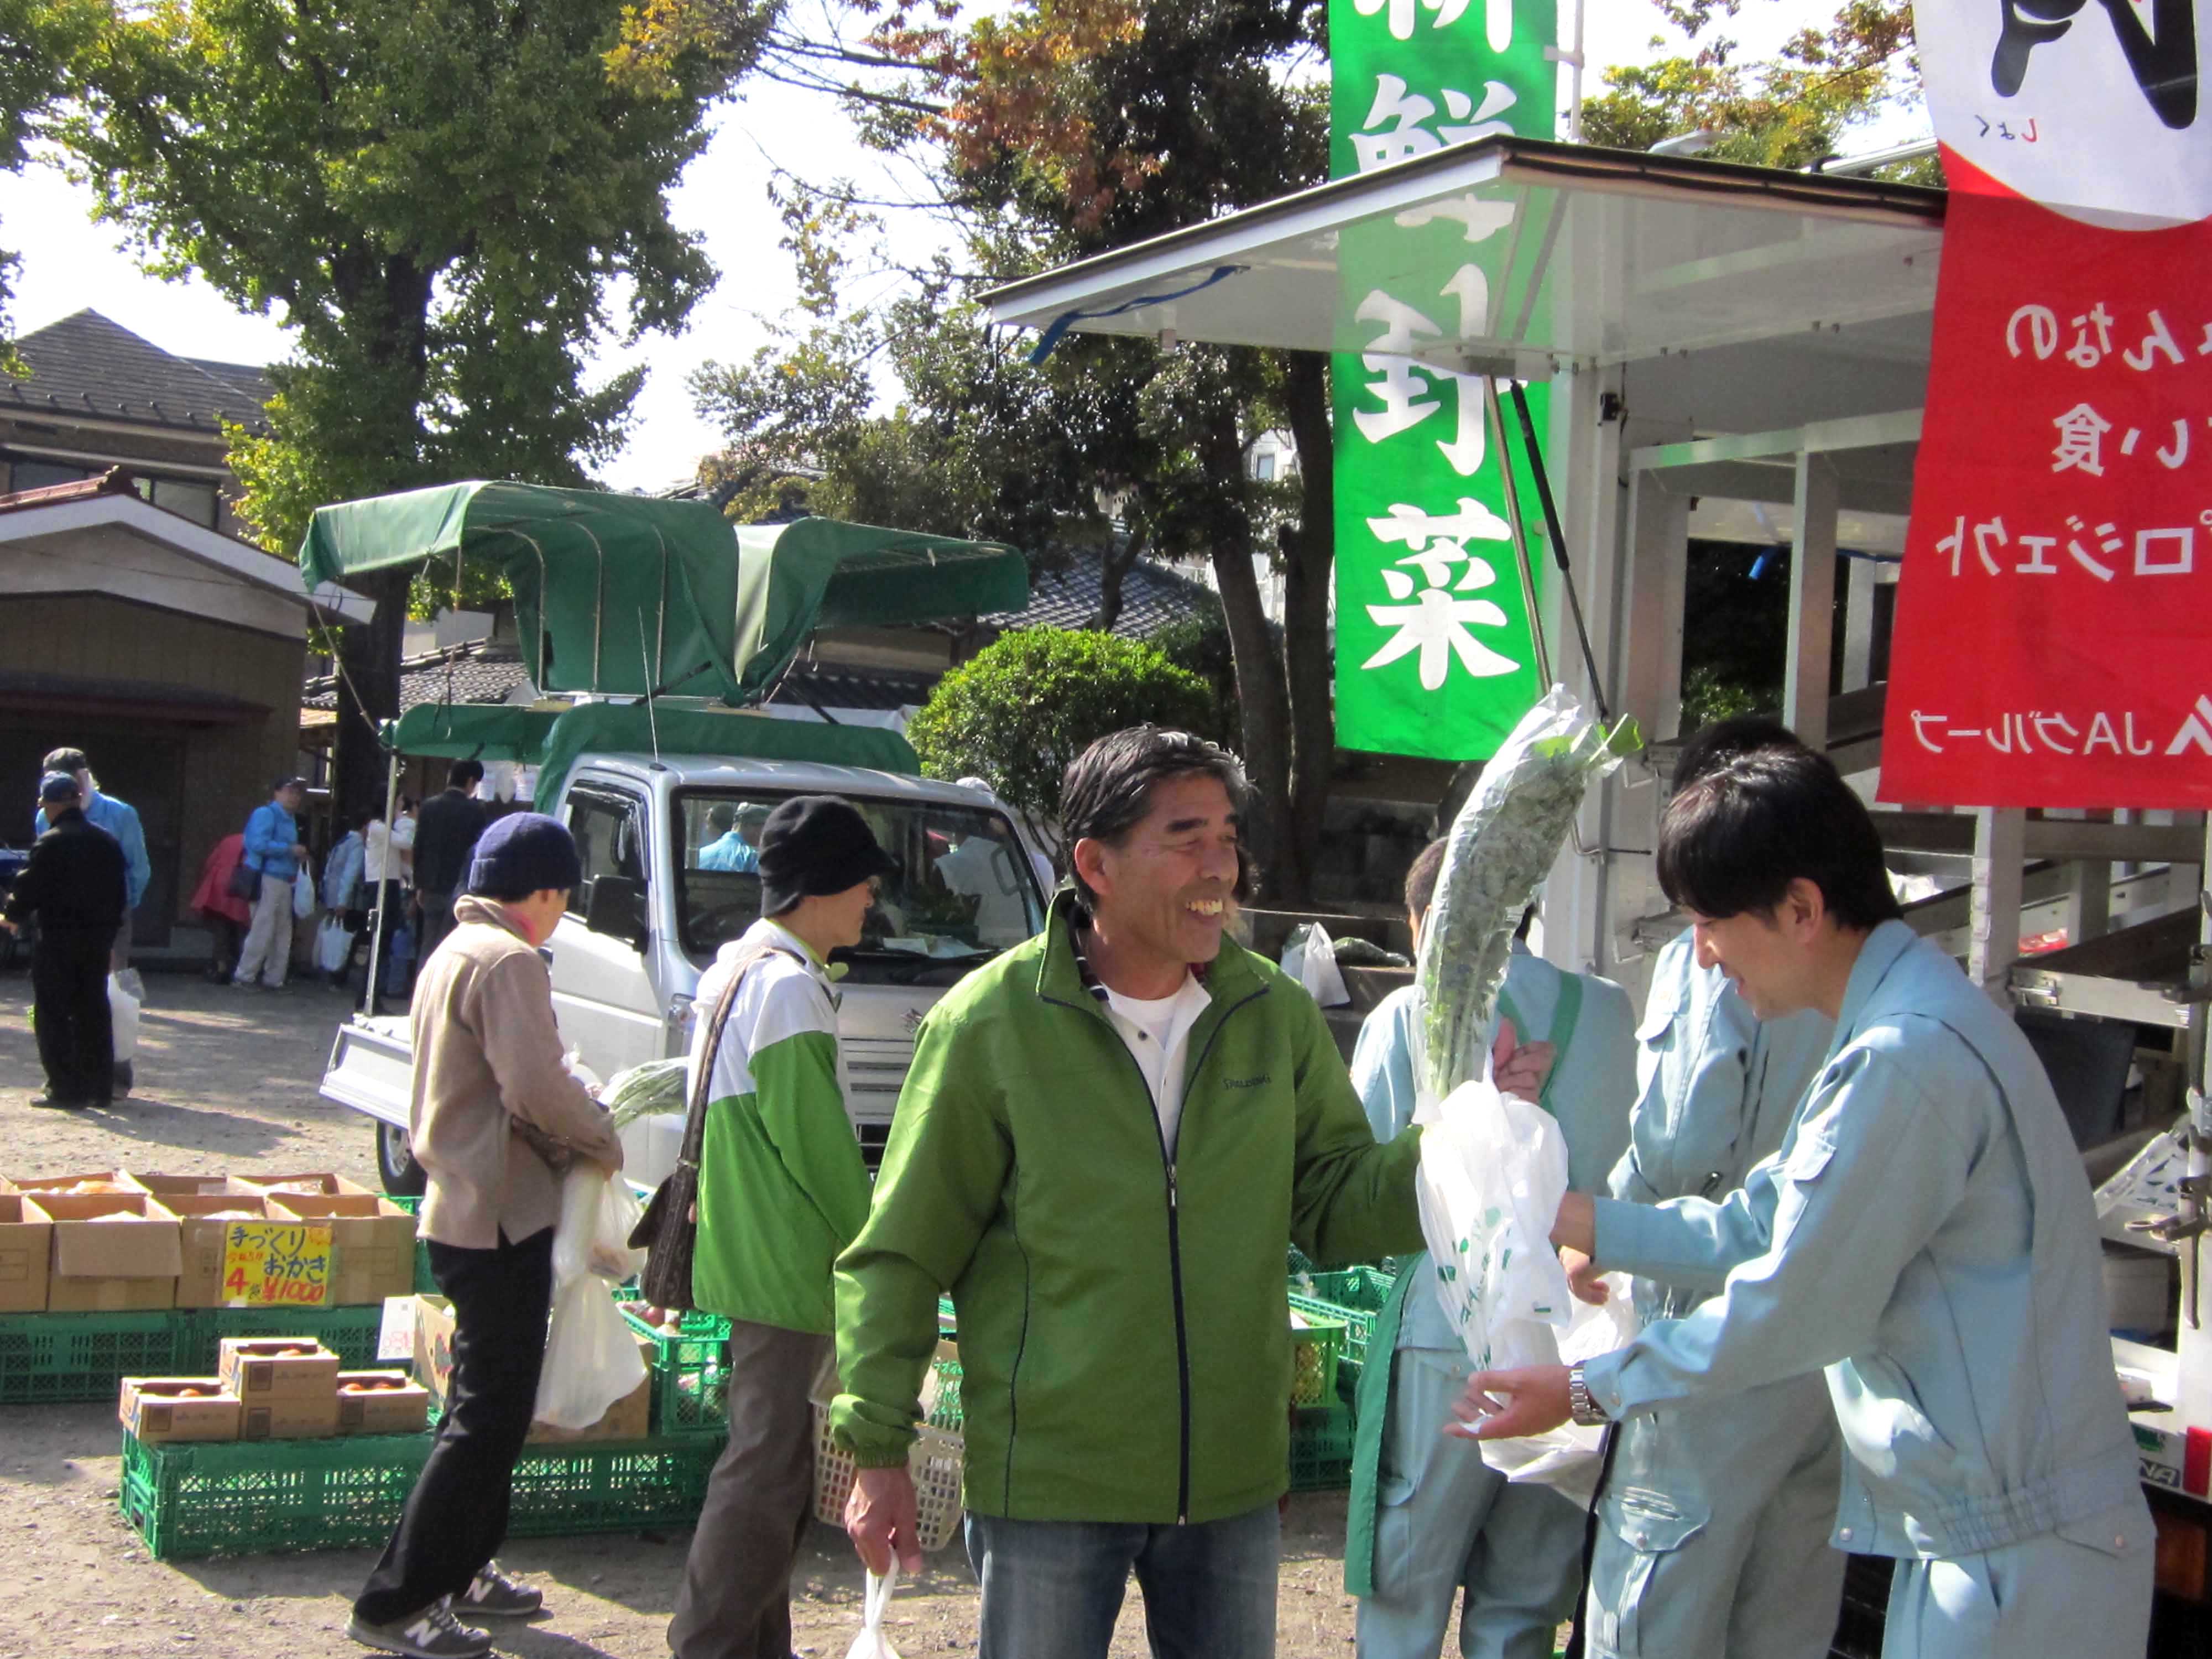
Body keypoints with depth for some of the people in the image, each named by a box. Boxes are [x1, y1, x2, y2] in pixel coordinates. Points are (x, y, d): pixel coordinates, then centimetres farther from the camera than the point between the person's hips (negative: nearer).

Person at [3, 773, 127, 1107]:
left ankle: (66, 1088, -3)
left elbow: (30, 889, -11)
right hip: (98, 939, 6)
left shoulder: (49, 844, -12)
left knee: (53, 1016, 1)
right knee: (93, 1013, 12)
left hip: (58, 941, -6)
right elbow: (121, 893, 11)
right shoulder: (107, 842, 7)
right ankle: (99, 1087, 13)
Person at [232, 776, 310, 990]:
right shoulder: (266, 814, -8)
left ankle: (274, 979, 18)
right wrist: (290, 850, -15)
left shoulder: (289, 818, 20)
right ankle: (243, 977, -3)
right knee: (262, 930, -10)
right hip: (268, 878, -9)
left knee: (283, 933, 11)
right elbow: (260, 844, -19)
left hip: (284, 881, 9)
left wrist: (298, 857, 7)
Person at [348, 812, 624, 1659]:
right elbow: (537, 1086, -25)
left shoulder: (453, 952, 14)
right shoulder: (509, 962, -17)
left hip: (460, 1204, 10)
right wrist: (603, 1142, -8)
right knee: (489, 1418, -4)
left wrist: (576, 1128, 8)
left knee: (487, 1405, 21)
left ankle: (460, 1570, 31)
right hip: (503, 1214, -10)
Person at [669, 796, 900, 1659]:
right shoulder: (789, 985, -16)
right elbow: (818, 1145, -18)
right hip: (788, 1266, -10)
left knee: (777, 1459, 16)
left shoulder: (734, 971, 15)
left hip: (749, 1258, 10)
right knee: (768, 1467, -6)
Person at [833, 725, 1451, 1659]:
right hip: (1048, 1482, -4)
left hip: (1233, 1479, 4)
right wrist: (877, 1452, -6)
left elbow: (1336, 1207, 5)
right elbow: (899, 1256, -5)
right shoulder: (993, 1021, -10)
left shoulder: (1275, 1014, 1)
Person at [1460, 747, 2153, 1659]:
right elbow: (1759, 1230, 16)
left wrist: (1588, 1390, -8)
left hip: (2017, 1553, -10)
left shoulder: (1906, 1058, -23)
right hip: (1971, 1526, 10)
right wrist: (1564, 1216, 13)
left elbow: (1796, 1304, -18)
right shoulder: (1907, 1022, 12)